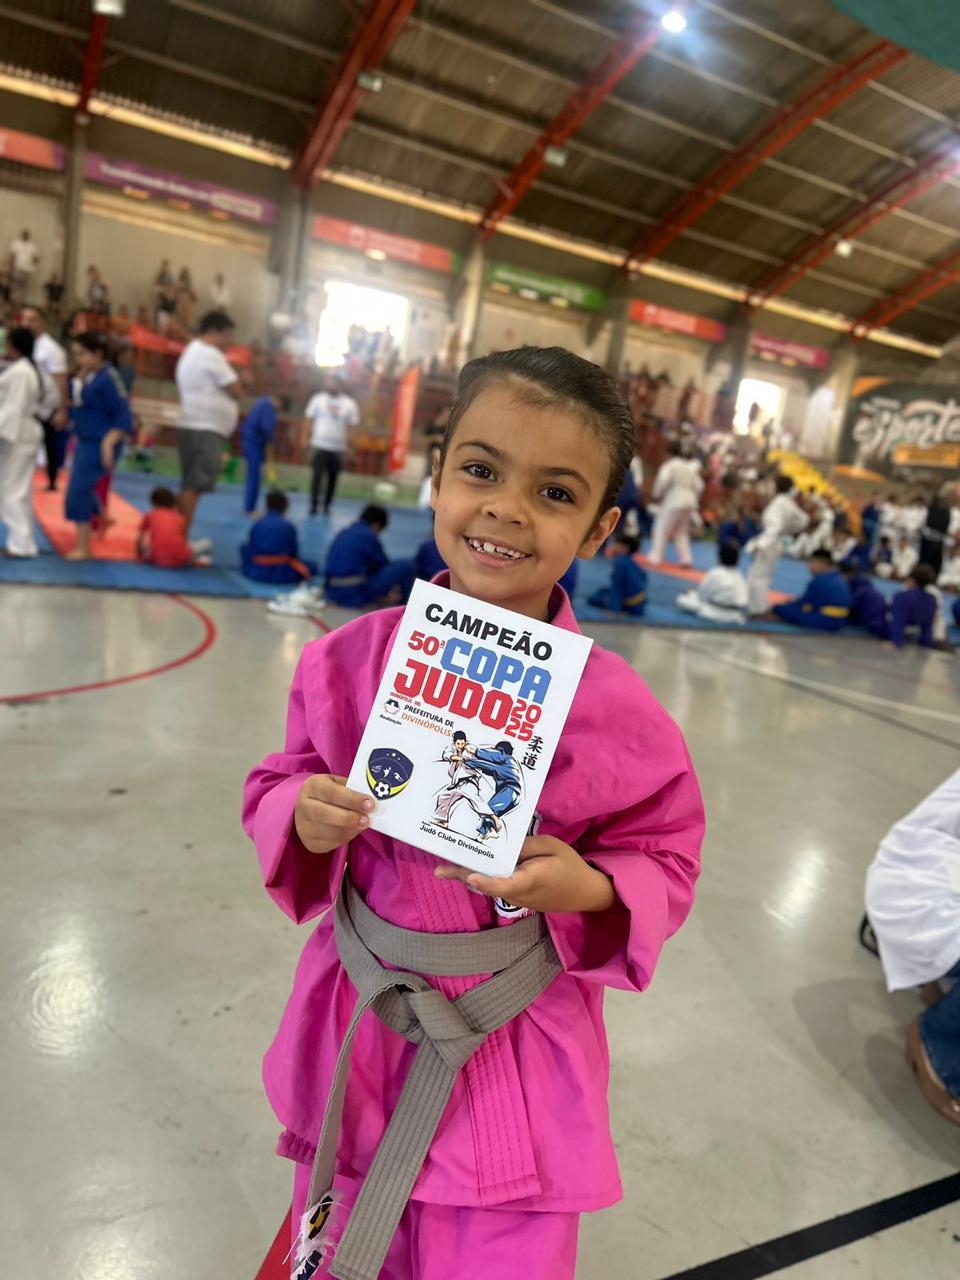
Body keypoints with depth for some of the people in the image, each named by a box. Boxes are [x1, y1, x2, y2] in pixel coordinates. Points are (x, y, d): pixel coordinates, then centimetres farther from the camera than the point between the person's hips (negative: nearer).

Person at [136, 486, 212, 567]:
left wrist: (140, 555, 45)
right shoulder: (180, 518, 20)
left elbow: (139, 540, 26)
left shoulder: (150, 515, 18)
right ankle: (201, 559, 2)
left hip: (157, 560, 1)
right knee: (207, 542, 21)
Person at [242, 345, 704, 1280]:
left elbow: (666, 858, -5)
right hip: (353, 1030, 3)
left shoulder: (615, 710, -18)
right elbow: (278, 785, 2)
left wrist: (586, 888, -25)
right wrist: (303, 818, -20)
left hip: (520, 1065, -2)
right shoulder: (350, 659, -12)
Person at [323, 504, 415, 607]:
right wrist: (392, 589, 25)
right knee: (408, 566, -3)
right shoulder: (369, 536, -6)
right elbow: (382, 565, 7)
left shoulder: (343, 533, 15)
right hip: (358, 594, -8)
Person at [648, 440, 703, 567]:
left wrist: (657, 495, -8)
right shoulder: (689, 466, 16)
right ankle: (686, 560, 11)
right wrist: (693, 497, 27)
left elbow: (663, 481, -22)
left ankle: (655, 558, -5)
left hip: (674, 502, -8)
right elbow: (698, 485, 15)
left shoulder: (670, 465, -7)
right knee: (681, 532, 18)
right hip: (689, 502, 8)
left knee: (661, 529, -1)